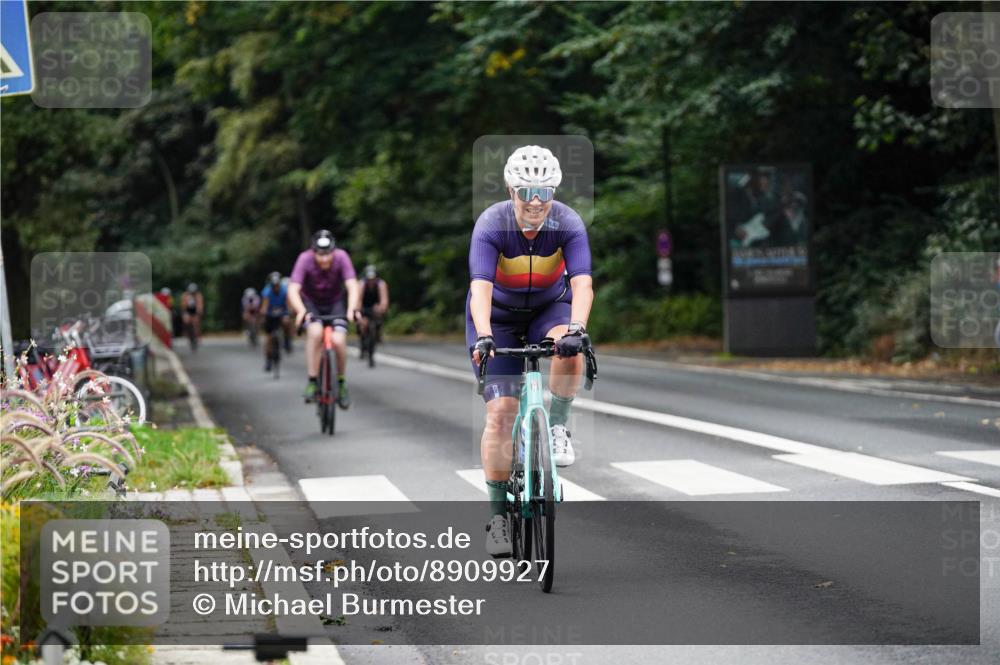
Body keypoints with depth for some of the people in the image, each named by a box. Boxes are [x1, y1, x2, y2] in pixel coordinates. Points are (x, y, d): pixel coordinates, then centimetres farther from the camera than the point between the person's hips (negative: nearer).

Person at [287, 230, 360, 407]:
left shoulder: (341, 257, -26)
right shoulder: (305, 259, -28)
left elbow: (352, 286, -32)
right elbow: (293, 290, -34)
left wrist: (352, 309, -51)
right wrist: (301, 311, -53)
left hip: (335, 303, 1)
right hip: (311, 303, -1)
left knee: (338, 341, -21)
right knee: (315, 332, -32)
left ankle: (341, 383, 4)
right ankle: (312, 381, -23)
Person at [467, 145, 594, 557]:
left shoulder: (568, 224, -24)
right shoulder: (491, 225, -27)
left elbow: (582, 284, -35)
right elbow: (480, 287, -38)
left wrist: (576, 329, -53)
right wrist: (483, 336, -55)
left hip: (550, 307, 1)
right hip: (498, 315, -1)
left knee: (570, 351, -34)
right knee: (501, 411, -11)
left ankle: (556, 428, -10)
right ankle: (498, 514, -2)